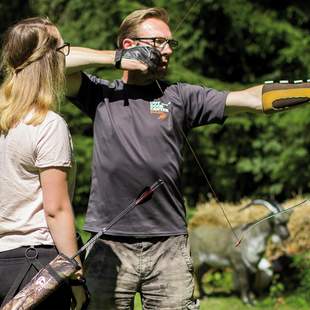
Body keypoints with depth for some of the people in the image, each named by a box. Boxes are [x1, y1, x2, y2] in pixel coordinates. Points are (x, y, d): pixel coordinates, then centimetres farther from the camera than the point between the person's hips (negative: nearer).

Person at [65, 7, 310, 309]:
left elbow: (252, 99, -1)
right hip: (109, 248, -1)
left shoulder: (180, 97, 8)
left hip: (169, 247, 1)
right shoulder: (102, 94, 7)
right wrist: (118, 59, -6)